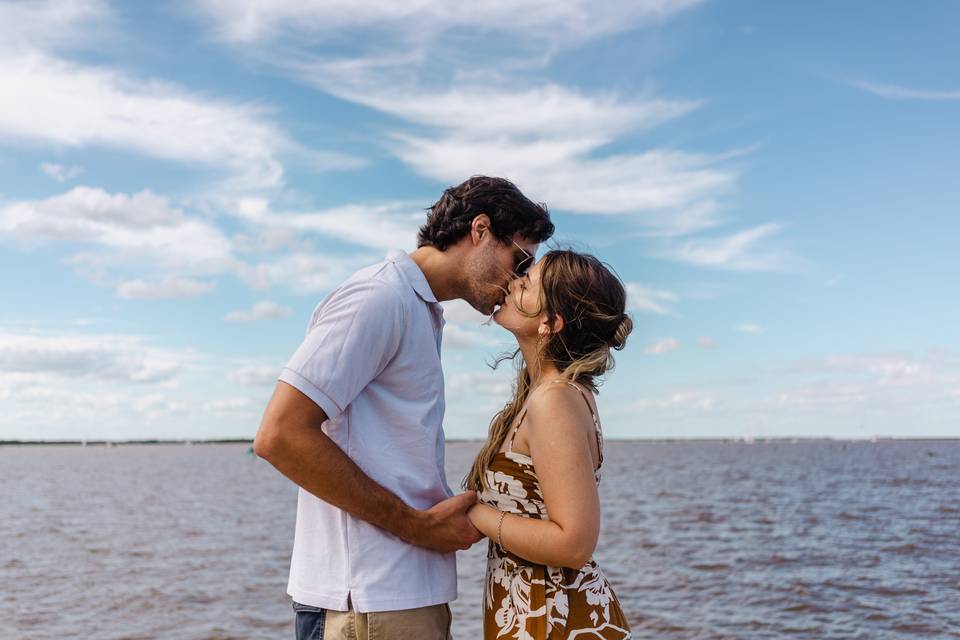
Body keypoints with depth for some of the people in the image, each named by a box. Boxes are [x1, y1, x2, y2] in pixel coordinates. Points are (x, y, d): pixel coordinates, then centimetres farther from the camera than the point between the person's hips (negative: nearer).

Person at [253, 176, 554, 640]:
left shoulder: (421, 312, 17)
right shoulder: (380, 295, -12)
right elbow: (279, 435, -21)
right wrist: (418, 525, -16)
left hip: (408, 593, 9)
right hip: (368, 602, -9)